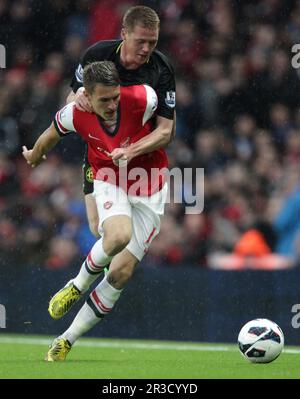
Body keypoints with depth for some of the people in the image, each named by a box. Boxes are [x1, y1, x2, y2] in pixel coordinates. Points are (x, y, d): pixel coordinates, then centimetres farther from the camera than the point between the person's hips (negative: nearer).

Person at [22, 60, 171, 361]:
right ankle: (78, 285, -4)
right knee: (118, 236, -35)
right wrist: (34, 156, 25)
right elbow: (50, 136, 5)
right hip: (109, 182, 0)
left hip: (149, 192, 0)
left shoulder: (142, 99, -25)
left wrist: (132, 150, -18)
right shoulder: (74, 115, -18)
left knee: (121, 273, -6)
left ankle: (67, 340, 7)